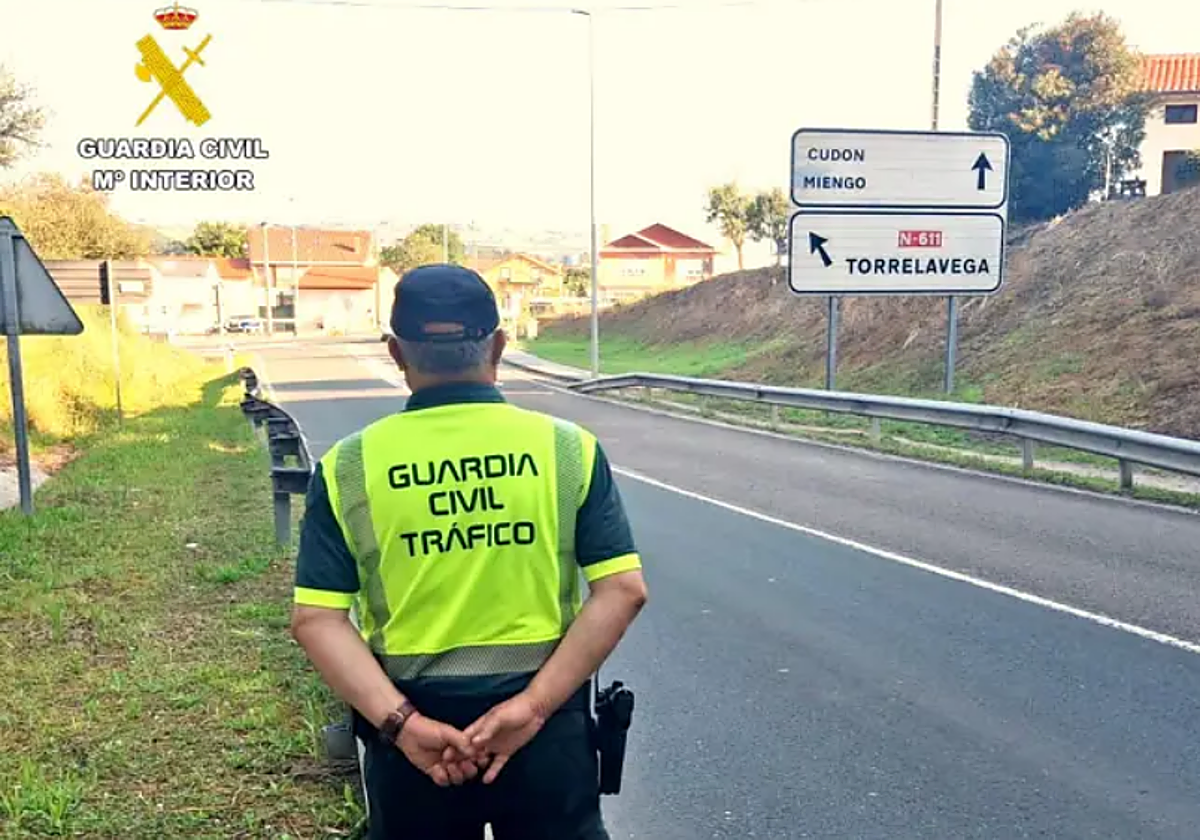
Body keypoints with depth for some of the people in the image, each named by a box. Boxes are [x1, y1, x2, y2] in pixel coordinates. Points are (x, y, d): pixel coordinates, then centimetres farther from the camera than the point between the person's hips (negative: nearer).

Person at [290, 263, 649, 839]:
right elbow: (623, 590, -12)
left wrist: (401, 721, -13)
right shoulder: (567, 448, -6)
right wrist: (534, 705, -14)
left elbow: (316, 618, -10)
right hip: (545, 722, 0)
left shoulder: (348, 466, -5)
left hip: (410, 727, 1)